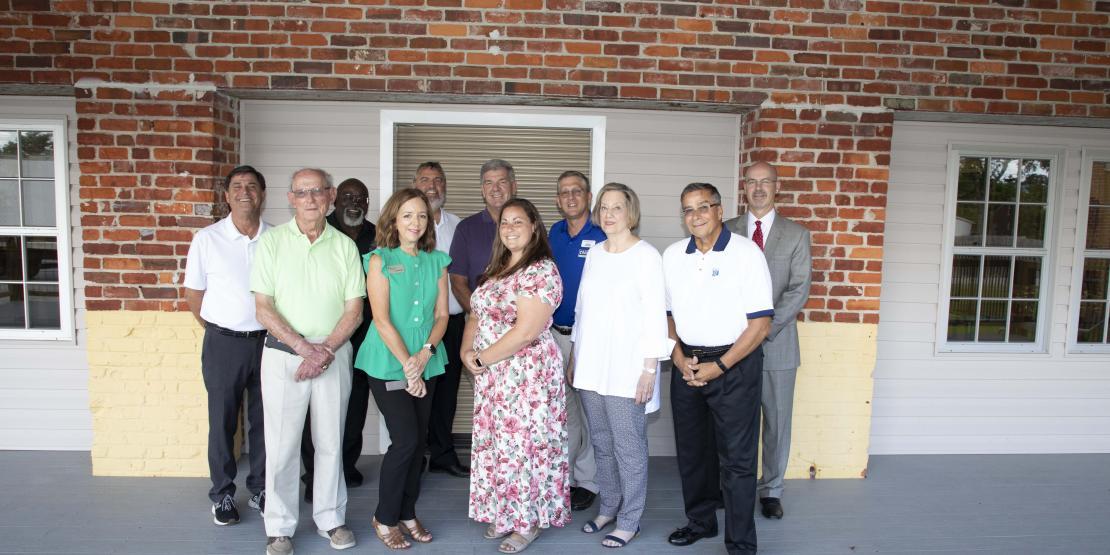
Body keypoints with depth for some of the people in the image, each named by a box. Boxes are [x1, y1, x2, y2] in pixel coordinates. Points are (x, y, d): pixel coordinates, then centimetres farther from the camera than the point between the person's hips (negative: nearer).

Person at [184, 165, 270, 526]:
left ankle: (260, 490, 27)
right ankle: (222, 495, 25)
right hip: (224, 344, -1)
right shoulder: (207, 239, -4)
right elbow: (194, 294, 4)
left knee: (264, 421, 11)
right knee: (222, 422, 9)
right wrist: (219, 332, 7)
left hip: (267, 342, 1)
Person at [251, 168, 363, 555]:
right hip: (283, 354, -1)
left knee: (330, 442, 10)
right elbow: (264, 308, -5)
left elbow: (354, 310, 2)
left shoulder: (344, 246, 4)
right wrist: (304, 347, -14)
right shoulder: (272, 241, -1)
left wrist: (325, 350, -11)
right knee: (282, 445, 4)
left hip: (334, 355, 1)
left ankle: (330, 519, 26)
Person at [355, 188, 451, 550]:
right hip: (388, 365, -4)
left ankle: (407, 513, 26)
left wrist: (426, 352, -12)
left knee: (418, 440, 9)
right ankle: (384, 518, 13)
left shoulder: (437, 262, 6)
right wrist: (407, 363, -16)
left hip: (427, 363, 4)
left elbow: (442, 314, 4)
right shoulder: (380, 260, -6)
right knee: (406, 439, -7)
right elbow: (382, 319, -11)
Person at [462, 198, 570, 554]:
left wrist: (482, 358, -14)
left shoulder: (542, 270, -15)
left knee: (524, 444, 2)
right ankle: (505, 515, 31)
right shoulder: (497, 268, 12)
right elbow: (476, 315, 15)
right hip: (491, 376, 8)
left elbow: (526, 331, -22)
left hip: (528, 374, -8)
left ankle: (529, 522, 20)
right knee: (497, 443, 14)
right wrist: (466, 352, -2)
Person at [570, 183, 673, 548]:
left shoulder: (646, 255, -7)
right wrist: (575, 358, 15)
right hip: (591, 367, 6)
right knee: (602, 443, 15)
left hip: (627, 368, -6)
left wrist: (649, 369, -13)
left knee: (628, 446, 2)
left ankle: (630, 521, 16)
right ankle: (608, 508, 31)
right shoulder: (594, 253, 11)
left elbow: (655, 315, -10)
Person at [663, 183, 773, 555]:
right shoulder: (672, 256, 4)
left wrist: (719, 366, -16)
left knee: (737, 459, 1)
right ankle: (700, 521, 37)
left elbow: (761, 323, -12)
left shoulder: (747, 253, -10)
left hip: (734, 364, -5)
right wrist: (678, 358, -3)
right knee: (690, 451, 17)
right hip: (687, 365, 5)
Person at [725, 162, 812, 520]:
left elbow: (799, 289, -4)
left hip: (777, 343, 0)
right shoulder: (726, 232, 6)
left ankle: (771, 490, 23)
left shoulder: (796, 235, 4)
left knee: (777, 421, 8)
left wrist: (766, 327, -14)